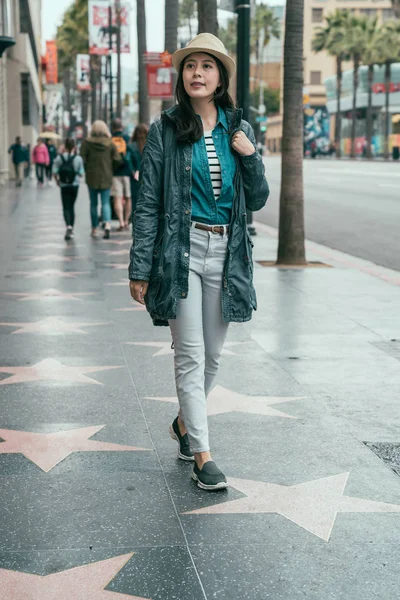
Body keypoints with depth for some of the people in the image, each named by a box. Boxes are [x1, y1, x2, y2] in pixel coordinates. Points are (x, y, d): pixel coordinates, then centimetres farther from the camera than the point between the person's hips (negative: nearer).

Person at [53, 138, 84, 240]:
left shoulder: (59, 158, -7)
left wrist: (57, 181, 11)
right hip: (75, 185, 1)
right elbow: (81, 173, -6)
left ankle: (68, 226, -25)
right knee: (72, 207, 15)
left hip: (64, 186, -1)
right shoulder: (78, 158, -7)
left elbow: (55, 172, -7)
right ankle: (71, 230, 19)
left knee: (66, 208, 0)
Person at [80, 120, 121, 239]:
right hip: (106, 178, 1)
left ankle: (94, 229, 15)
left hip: (92, 177, -1)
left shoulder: (87, 143, -7)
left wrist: (86, 170, 6)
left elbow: (82, 159, -11)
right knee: (106, 202, 3)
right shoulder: (110, 143, -2)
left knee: (93, 204, 11)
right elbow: (117, 160, -4)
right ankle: (107, 224, -20)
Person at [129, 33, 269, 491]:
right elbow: (148, 203, -3)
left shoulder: (238, 130, 8)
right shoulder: (165, 130, -1)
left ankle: (185, 423, 35)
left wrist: (250, 158, -8)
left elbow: (258, 200, 10)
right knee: (190, 355, -4)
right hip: (181, 251, -3)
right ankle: (202, 454, 2)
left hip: (226, 252, 4)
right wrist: (140, 269, -8)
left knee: (212, 355, 12)